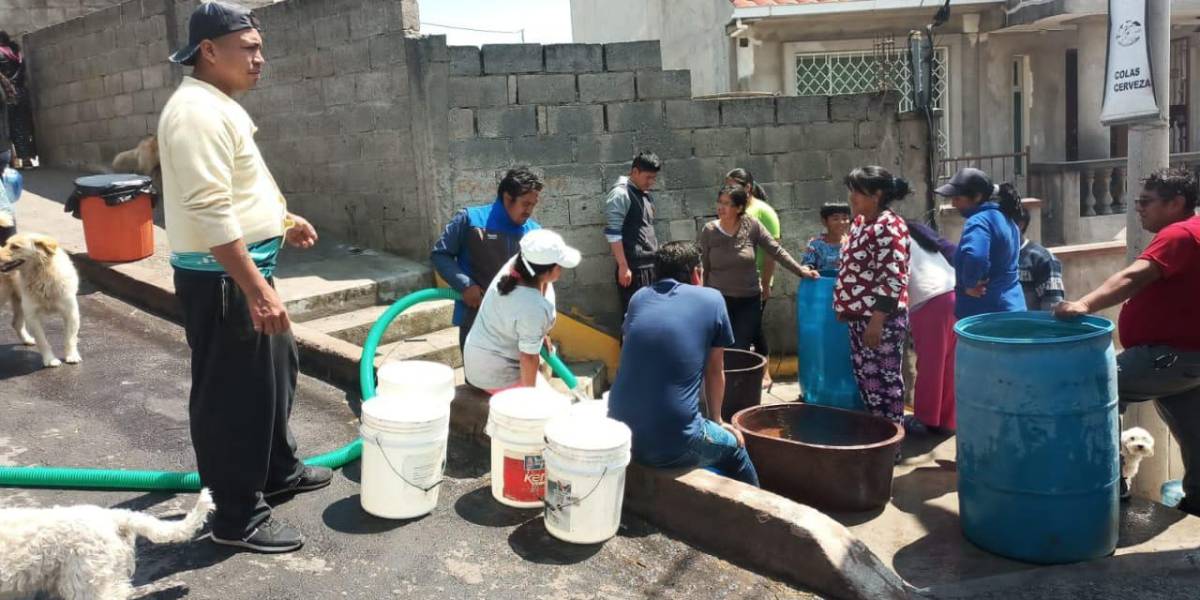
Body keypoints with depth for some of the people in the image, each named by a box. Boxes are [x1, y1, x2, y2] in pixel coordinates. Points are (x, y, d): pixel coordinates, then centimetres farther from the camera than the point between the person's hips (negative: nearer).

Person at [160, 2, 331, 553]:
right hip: (222, 278, -11)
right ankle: (238, 517, 12)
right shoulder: (198, 111, -20)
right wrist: (257, 290, -30)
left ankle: (279, 471, 40)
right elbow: (210, 213, -28)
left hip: (245, 269, 11)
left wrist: (282, 220, 26)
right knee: (232, 395, -1)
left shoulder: (218, 106, 13)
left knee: (275, 372, 22)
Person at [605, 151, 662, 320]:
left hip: (651, 266, 8)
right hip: (633, 268, -8)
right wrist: (623, 266, -18)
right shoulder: (620, 194, -9)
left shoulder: (645, 195, 16)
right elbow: (613, 233, -15)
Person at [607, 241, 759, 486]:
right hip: (673, 446, -4)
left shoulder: (639, 298, 11)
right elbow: (715, 372, 10)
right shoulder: (711, 300, 2)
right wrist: (717, 420, 28)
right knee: (733, 446, 27)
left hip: (621, 437, 5)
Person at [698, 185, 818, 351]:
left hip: (749, 301, 0)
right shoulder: (709, 231, -5)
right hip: (719, 301, 0)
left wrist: (801, 270, -11)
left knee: (740, 352, 0)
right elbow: (703, 268, 1)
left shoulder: (752, 227, -7)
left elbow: (777, 251, -4)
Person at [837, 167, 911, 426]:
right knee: (865, 376, 16)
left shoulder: (889, 226, -17)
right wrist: (845, 307, 19)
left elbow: (893, 279, -22)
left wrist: (876, 321, -24)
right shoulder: (861, 222, 11)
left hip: (881, 319, -9)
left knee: (885, 380, 1)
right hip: (860, 316, 9)